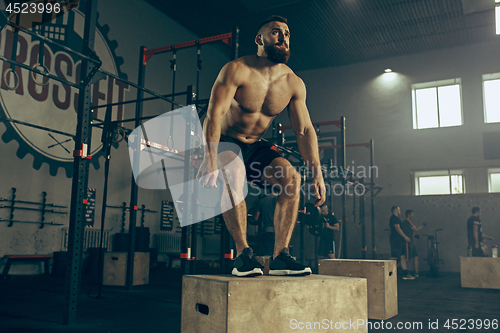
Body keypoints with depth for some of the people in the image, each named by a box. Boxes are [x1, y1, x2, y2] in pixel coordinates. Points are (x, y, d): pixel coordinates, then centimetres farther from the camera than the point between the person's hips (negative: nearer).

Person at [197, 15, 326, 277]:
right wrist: (210, 161, -39)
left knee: (291, 178, -20)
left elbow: (305, 130, -4)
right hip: (224, 143, -4)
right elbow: (214, 115, -27)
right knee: (234, 174, -36)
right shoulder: (236, 70, -17)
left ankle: (280, 256, -16)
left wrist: (317, 174, -14)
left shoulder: (294, 84, -3)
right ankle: (243, 253, -25)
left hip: (255, 147, 5)